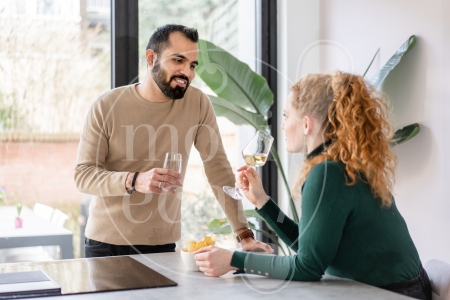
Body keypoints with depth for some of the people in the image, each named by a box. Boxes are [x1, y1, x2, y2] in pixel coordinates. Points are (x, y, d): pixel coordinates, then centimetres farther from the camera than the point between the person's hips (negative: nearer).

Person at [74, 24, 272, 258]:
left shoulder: (198, 104, -6)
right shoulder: (106, 107, -10)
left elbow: (219, 170, -6)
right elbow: (83, 175, -11)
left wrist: (244, 235, -11)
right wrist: (135, 181, -29)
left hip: (164, 244, 1)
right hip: (106, 243, -1)